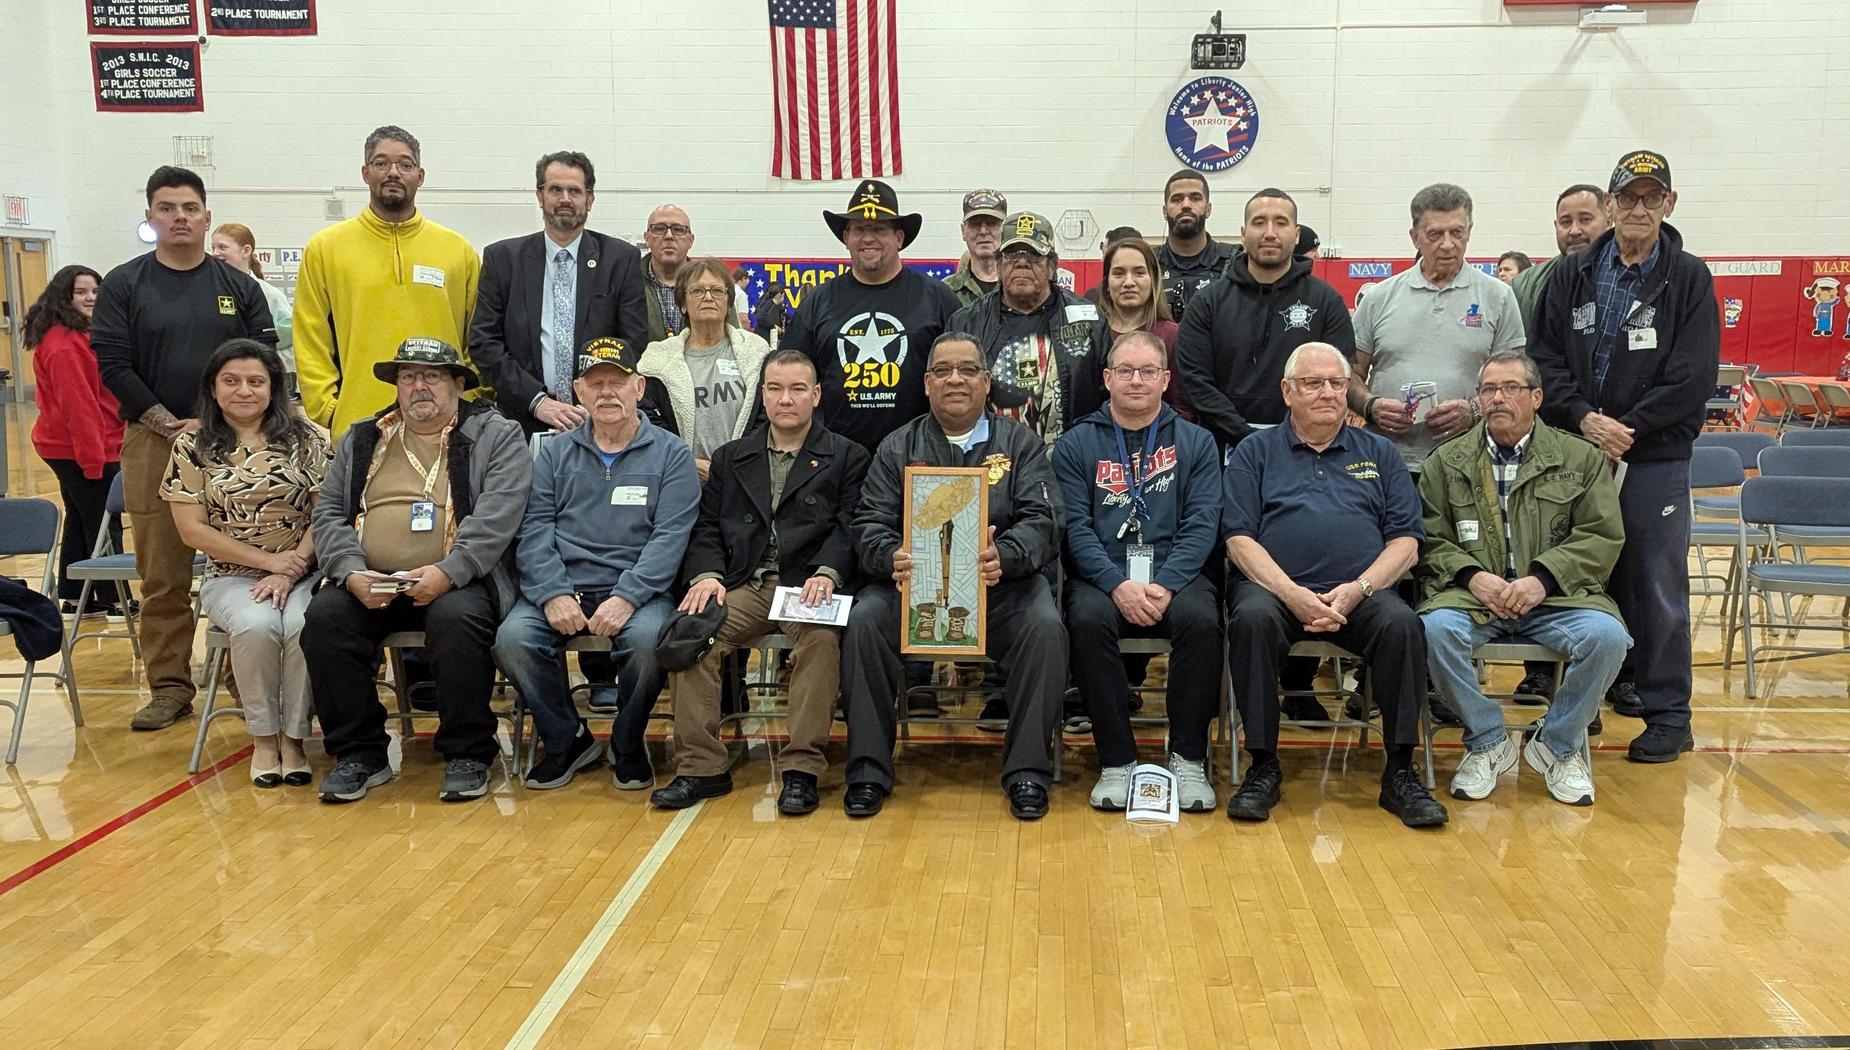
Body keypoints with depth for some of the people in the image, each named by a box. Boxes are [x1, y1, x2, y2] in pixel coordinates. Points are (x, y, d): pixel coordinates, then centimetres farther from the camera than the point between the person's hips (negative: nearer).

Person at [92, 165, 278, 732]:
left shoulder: (239, 287, 9)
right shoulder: (123, 286, 6)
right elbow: (113, 365, 0)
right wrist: (168, 424, -11)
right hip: (153, 443, 0)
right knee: (162, 575, 3)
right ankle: (170, 687, 11)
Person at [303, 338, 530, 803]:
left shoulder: (498, 436, 7)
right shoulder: (360, 440, 20)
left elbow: (497, 516, -7)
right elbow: (329, 513, 13)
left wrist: (447, 573, -20)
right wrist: (352, 572, -7)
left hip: (457, 584, -4)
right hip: (368, 586, 4)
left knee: (456, 619, -34)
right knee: (324, 616, -23)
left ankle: (467, 754, -15)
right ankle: (359, 752, -9)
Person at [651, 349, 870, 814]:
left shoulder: (847, 458, 12)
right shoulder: (730, 458, 23)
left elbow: (849, 527, -1)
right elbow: (707, 527, 15)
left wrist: (826, 573, -20)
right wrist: (708, 574, -5)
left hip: (808, 586, -3)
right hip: (743, 587, 3)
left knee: (822, 637, -35)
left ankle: (802, 768, -27)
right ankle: (700, 767, -17)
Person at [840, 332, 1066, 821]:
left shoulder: (1021, 443, 12)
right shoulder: (898, 448, 15)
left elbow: (1041, 521, -2)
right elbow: (870, 524, 4)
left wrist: (1003, 554, -25)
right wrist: (892, 557, -20)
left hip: (1003, 584, -1)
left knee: (1045, 626, -29)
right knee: (864, 619, -26)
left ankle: (1027, 771, -15)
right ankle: (868, 770, -15)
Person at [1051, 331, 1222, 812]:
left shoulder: (1195, 442, 14)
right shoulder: (1075, 444, 12)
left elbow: (1202, 525, 2)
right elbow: (1075, 527, 0)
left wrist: (1165, 586, -15)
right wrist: (1119, 584, -17)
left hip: (1175, 575, 1)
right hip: (1102, 577, 0)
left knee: (1200, 618, -31)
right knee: (1088, 619, -32)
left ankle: (1189, 759, -16)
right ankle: (1116, 761, -19)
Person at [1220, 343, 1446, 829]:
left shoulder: (1380, 453, 20)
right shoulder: (1254, 452, 14)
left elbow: (1405, 542, 11)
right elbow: (1239, 539, 2)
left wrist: (1357, 590, -9)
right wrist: (1293, 595, -13)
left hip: (1361, 592, 2)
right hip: (1275, 586, -1)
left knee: (1401, 623, -30)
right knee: (1251, 619, -34)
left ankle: (1400, 773, -18)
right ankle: (1263, 766, -22)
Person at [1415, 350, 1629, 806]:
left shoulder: (1582, 458, 13)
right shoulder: (1446, 461, 14)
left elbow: (1602, 536, 4)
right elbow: (1430, 539, 7)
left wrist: (1543, 579, -12)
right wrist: (1470, 575, -13)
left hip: (1554, 597, 0)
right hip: (1472, 595, 0)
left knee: (1606, 635, -30)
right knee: (1435, 629, -33)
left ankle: (1558, 745, -2)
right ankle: (1487, 742, -8)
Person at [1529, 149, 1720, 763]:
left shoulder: (1689, 279, 1)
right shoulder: (1573, 276, 9)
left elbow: (1694, 379, -6)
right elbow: (1546, 360, 2)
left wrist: (1627, 430, -12)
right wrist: (1585, 418, -13)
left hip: (1655, 458, -3)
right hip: (1579, 452, 3)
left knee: (1656, 585, 0)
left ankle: (1667, 714, 11)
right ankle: (1613, 683, 25)